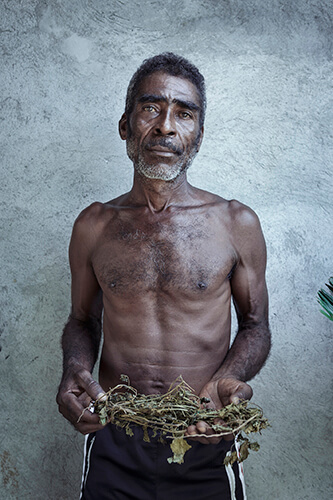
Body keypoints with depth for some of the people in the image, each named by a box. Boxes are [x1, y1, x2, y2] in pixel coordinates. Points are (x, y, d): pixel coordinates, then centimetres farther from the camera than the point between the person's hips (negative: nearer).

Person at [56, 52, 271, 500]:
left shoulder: (237, 224, -4)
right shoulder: (94, 226, 1)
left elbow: (255, 326, 4)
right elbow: (82, 320, 10)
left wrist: (227, 379, -15)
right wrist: (75, 369, -10)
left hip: (205, 444, 0)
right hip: (113, 443, 1)